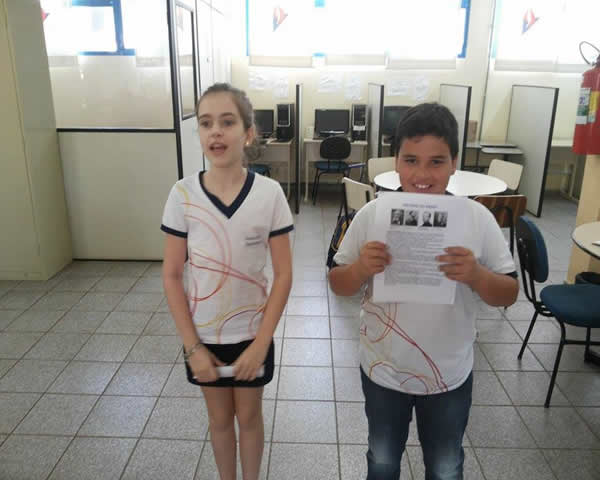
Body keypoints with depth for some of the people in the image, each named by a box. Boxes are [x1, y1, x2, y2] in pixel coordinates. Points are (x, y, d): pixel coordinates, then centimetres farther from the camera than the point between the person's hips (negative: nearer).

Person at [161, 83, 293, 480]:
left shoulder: (269, 194, -16)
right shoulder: (183, 194, -13)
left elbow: (283, 274, -11)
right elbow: (172, 275, -7)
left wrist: (261, 344, -12)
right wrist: (192, 345, -8)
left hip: (252, 334, -1)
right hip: (204, 335, 1)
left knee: (249, 417, 20)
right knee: (219, 418, 21)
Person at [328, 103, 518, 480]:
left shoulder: (478, 219, -14)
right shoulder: (372, 214, -14)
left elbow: (509, 294, -7)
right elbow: (338, 285, -6)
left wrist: (475, 275, -28)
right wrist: (360, 269, -28)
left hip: (450, 375, 0)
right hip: (382, 370, 0)